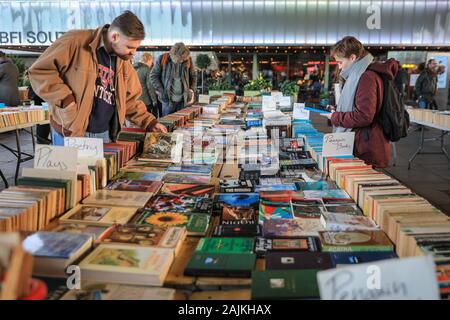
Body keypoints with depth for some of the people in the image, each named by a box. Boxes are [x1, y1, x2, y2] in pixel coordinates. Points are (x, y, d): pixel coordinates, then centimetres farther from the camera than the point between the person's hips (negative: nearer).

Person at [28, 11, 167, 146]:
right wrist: (66, 101, -20)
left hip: (104, 134, 6)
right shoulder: (76, 42, -13)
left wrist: (150, 122, 5)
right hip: (70, 132, -5)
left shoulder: (124, 63, 7)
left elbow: (130, 100, 14)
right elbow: (40, 70, -12)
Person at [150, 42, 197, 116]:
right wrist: (162, 91, -7)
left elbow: (193, 76, 14)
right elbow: (154, 76, 1)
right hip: (168, 100, -2)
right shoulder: (162, 59, -6)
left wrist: (192, 90, 3)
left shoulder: (188, 59, 1)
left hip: (183, 100, 2)